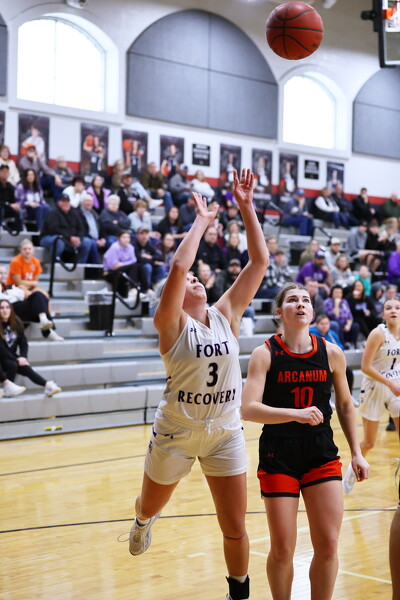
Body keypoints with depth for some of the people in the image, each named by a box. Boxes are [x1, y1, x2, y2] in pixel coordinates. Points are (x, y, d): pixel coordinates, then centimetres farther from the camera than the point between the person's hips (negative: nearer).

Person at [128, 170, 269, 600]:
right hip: (176, 432, -2)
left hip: (225, 432, 2)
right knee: (151, 505, 22)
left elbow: (259, 261, -4)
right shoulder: (172, 324, -11)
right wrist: (201, 222, -18)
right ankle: (143, 522, 58)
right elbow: (177, 266, -28)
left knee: (235, 527, 3)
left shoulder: (226, 315, 0)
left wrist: (246, 207, -9)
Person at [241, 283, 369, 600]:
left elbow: (345, 405, 13)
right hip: (278, 455, -2)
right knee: (282, 550, 2)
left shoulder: (331, 353, 1)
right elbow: (249, 409, -19)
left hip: (322, 454, 3)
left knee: (328, 545, 0)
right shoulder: (265, 354, -8)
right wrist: (296, 414, -31)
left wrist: (356, 452, 10)